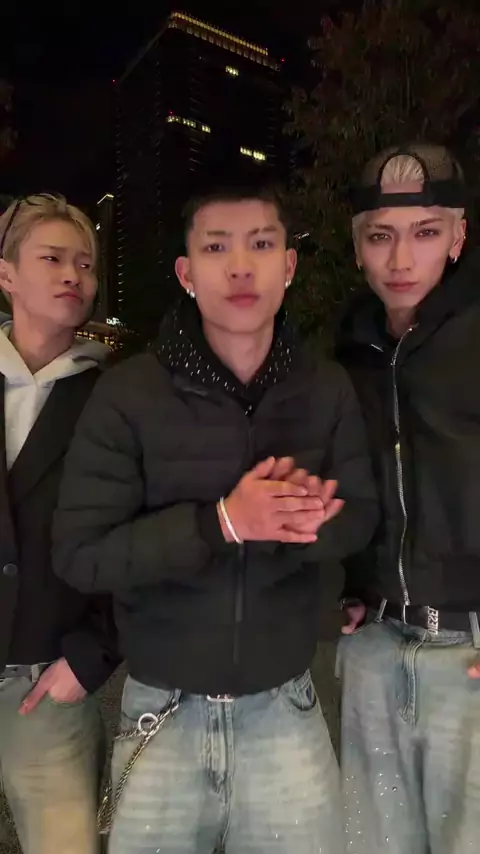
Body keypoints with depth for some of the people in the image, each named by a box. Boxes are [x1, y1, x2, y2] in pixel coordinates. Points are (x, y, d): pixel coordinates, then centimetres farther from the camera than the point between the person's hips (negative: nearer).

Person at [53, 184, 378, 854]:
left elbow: (359, 518, 2)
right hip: (163, 712, -1)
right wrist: (222, 522, -26)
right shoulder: (129, 392, -14)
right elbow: (80, 553, -14)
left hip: (285, 708, 2)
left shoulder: (327, 389, -5)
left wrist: (299, 521, -21)